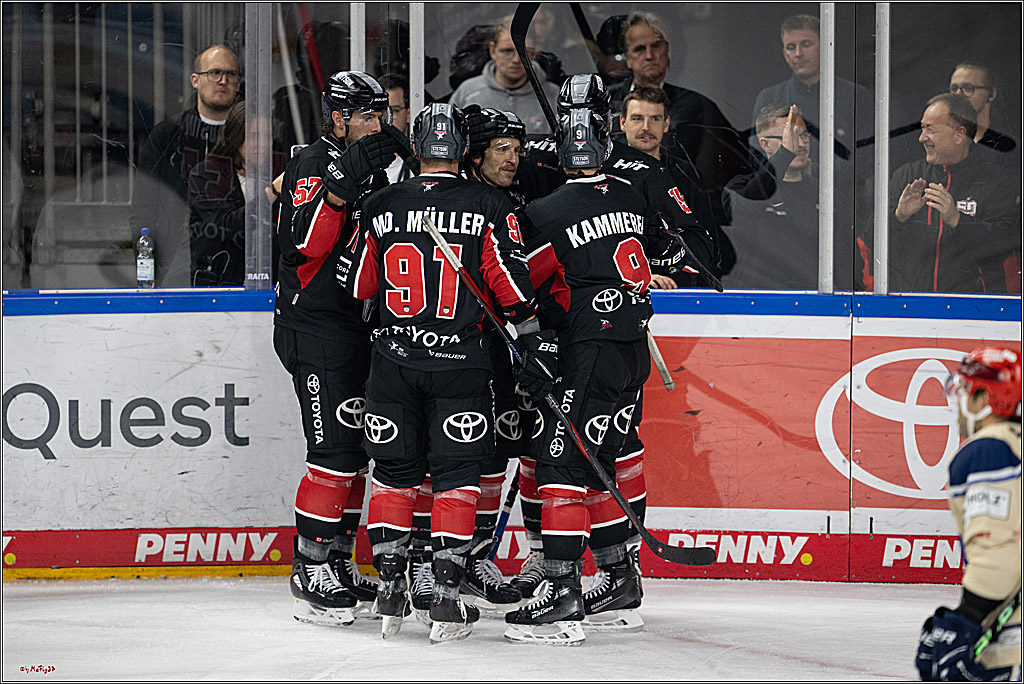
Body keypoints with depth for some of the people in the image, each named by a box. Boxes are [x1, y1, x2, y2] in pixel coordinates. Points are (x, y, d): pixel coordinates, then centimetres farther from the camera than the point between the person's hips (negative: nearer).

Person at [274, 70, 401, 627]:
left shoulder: (375, 172, 17)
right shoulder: (313, 165, -12)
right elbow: (306, 241, -28)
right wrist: (345, 179, -36)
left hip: (360, 327, 9)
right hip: (315, 326, -9)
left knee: (357, 449, 11)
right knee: (336, 448, -13)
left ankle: (338, 560, 20)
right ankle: (312, 567, -9)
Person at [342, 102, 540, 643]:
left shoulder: (380, 208, 1)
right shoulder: (488, 208, -5)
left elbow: (359, 286, 10)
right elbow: (510, 282, -5)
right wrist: (533, 338, 7)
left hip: (394, 359, 2)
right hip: (460, 362, -2)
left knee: (394, 472, 14)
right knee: (455, 477, 3)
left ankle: (389, 588, 11)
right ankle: (447, 600, -3)